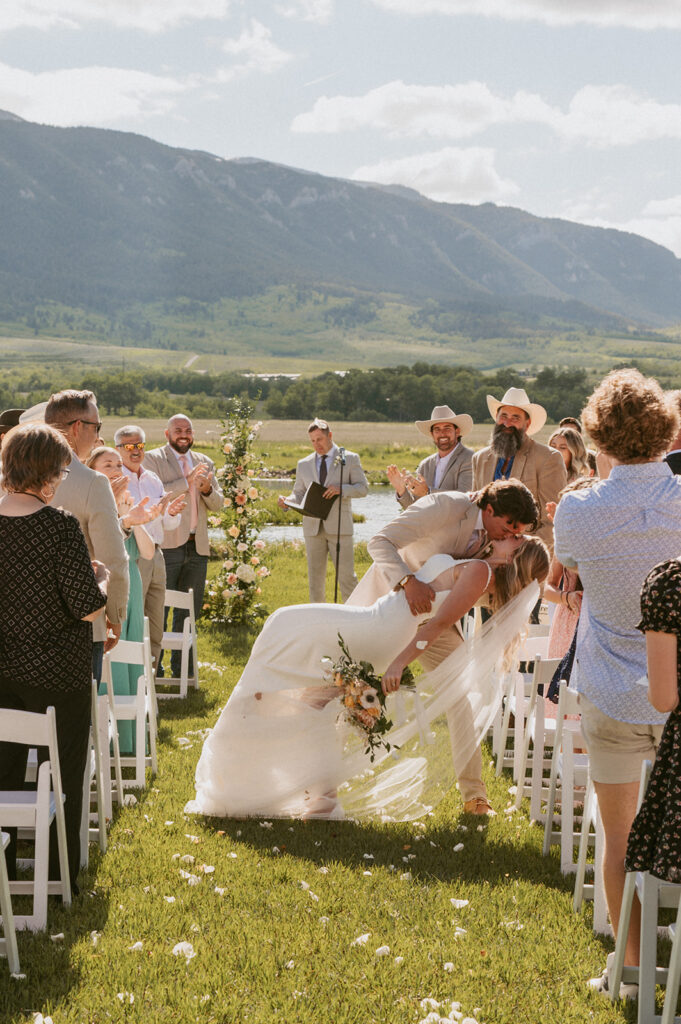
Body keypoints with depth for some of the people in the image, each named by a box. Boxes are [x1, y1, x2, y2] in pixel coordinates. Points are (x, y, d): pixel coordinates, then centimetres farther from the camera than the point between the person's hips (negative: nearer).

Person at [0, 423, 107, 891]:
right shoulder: (60, 524, -20)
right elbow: (87, 608, -20)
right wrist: (102, 580, 0)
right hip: (57, 673, -5)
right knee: (63, 778, 11)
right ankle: (60, 878, 21)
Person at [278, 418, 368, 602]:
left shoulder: (350, 459, 5)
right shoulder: (304, 464, 13)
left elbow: (363, 488, 1)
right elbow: (299, 494, 12)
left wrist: (341, 489, -18)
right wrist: (287, 501, -11)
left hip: (339, 526, -3)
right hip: (313, 528, 3)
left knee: (346, 576, -4)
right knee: (315, 577, 5)